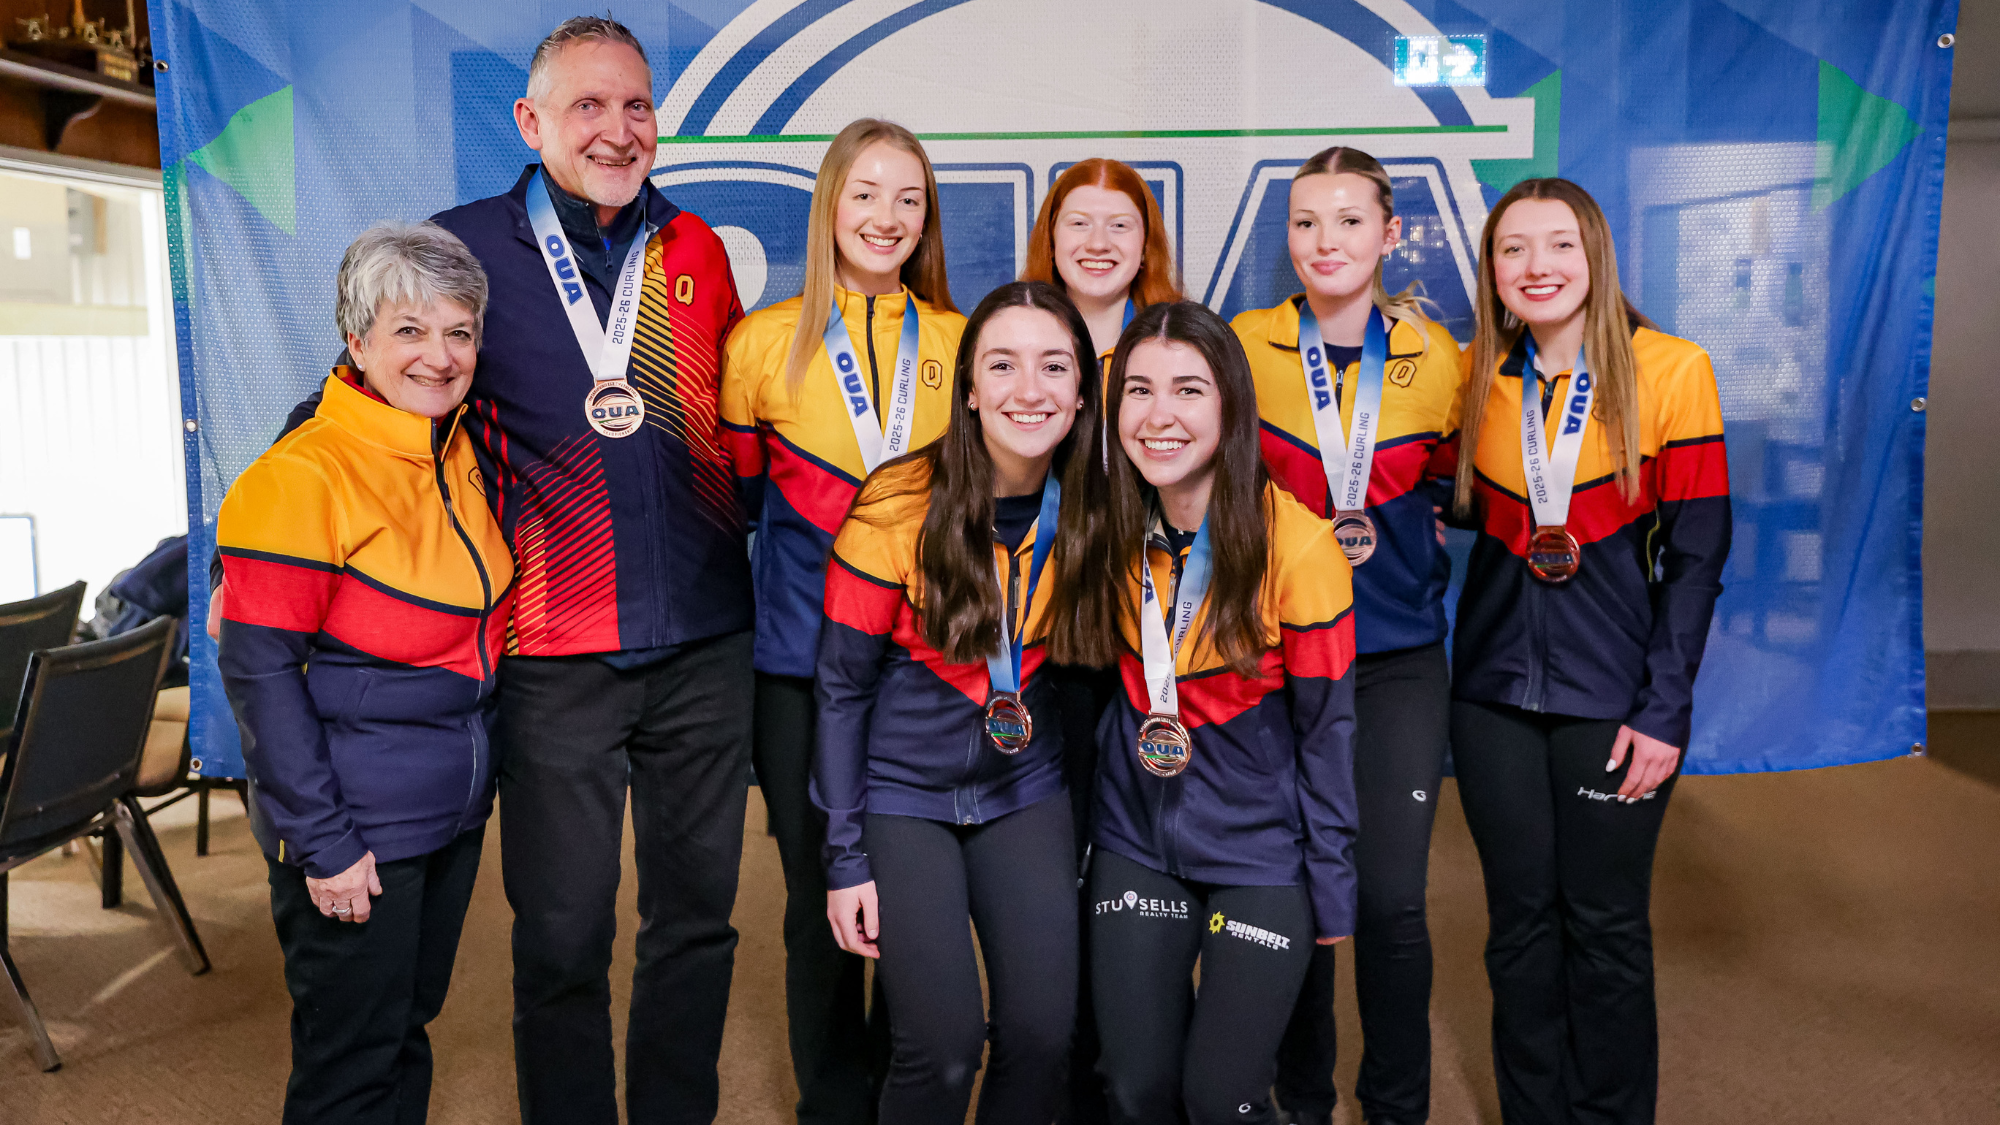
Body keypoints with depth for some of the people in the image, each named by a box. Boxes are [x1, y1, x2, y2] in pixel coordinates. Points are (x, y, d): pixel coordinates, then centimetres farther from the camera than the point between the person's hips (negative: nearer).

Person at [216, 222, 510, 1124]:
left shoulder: (464, 458, 5)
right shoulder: (300, 479, -17)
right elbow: (258, 671, -17)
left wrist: (474, 781, 11)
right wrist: (320, 841, -17)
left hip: (454, 813, 7)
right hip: (357, 829, -7)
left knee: (409, 1027, 21)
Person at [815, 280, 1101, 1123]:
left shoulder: (1086, 510, -8)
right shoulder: (898, 508, -18)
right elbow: (842, 685, -10)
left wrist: (1086, 809, 6)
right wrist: (845, 856, -10)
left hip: (1025, 790, 3)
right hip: (903, 792, -3)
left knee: (1045, 1033, -3)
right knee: (943, 1045, -10)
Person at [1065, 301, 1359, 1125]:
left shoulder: (1297, 544, -18)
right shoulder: (1111, 530, -6)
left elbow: (1325, 727, -10)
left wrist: (1331, 888, -5)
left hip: (1261, 853, -3)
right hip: (1135, 840, 3)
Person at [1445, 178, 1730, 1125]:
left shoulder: (1671, 371, -6)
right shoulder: (1477, 375, 3)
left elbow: (1697, 552, -6)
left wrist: (1665, 709, -10)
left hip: (1612, 693, -2)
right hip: (1494, 690, 3)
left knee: (1605, 926, 8)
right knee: (1520, 922, 12)